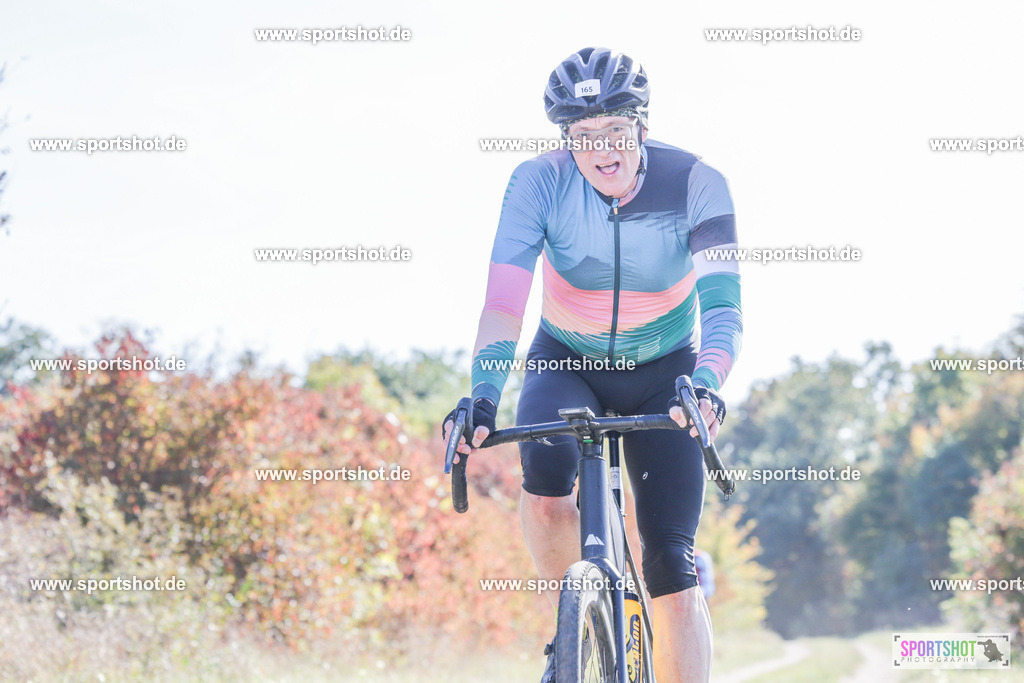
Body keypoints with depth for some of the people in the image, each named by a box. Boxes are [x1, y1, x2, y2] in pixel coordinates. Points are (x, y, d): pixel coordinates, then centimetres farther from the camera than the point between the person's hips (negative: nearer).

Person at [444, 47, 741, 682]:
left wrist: (706, 383, -51)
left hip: (663, 372, 0)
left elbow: (722, 303, -31)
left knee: (672, 569, -12)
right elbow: (504, 302, -29)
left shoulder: (695, 185, -23)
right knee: (546, 472, -32)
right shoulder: (540, 183, -22)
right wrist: (483, 397, -44)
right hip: (566, 362, 0)